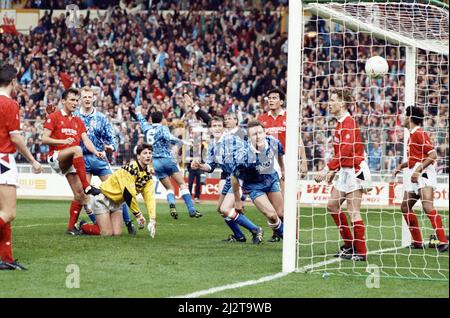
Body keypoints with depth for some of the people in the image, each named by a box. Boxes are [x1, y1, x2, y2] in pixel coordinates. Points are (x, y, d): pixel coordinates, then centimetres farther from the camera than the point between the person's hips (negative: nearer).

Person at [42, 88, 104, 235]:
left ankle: (71, 227, 9)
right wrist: (63, 141, -20)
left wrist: (95, 152, -12)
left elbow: (86, 140, 7)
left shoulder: (78, 121, 18)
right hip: (55, 157, -7)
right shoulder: (54, 117, 0)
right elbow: (44, 139, -7)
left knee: (79, 194, -2)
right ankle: (87, 187, -39)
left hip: (71, 162, 7)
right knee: (77, 149, -37)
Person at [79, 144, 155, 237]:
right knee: (107, 233, -14)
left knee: (117, 233, -6)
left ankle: (99, 225, 23)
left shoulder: (148, 175, -3)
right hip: (103, 199, -7)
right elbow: (128, 194, -30)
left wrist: (152, 220, -24)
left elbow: (150, 198, -11)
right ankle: (83, 226, 12)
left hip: (117, 203, 7)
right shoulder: (131, 168, -27)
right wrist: (138, 215, -21)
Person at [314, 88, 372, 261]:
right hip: (345, 172, 10)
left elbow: (345, 151, -26)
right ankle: (349, 244, 19)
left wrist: (327, 169, -28)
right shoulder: (341, 123, 14)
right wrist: (334, 171, 19)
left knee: (354, 212, -8)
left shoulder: (349, 123, -18)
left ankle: (361, 252, -3)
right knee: (332, 205, 13)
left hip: (355, 171, -10)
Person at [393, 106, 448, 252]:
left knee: (427, 206, -22)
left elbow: (432, 155, -18)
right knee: (405, 207, 11)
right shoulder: (412, 135, 17)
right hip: (414, 174, 11)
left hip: (424, 173, -11)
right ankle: (417, 242, 18)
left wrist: (418, 170, -22)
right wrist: (402, 165, 14)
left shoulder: (419, 134, -11)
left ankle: (443, 241, -25)